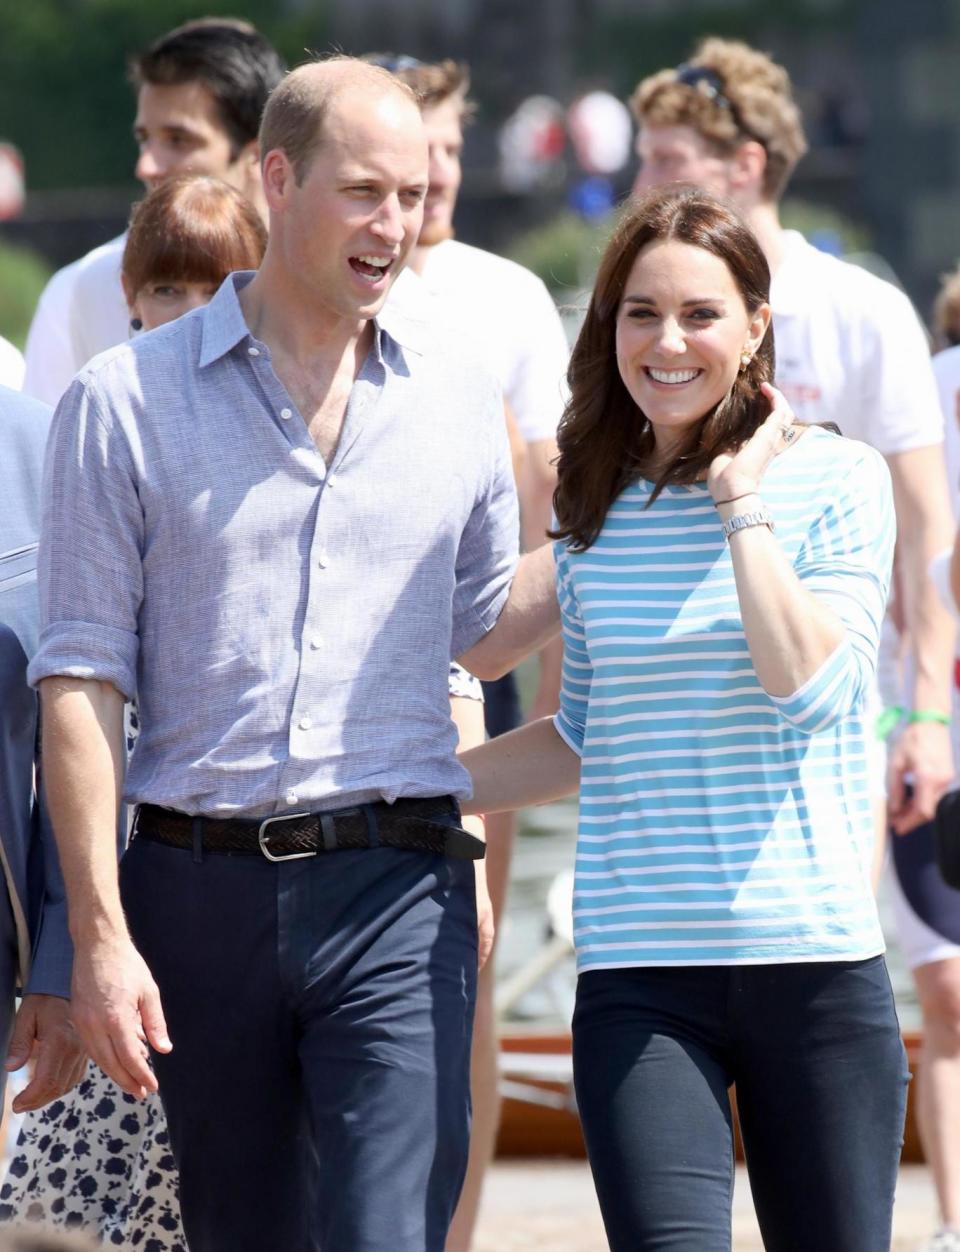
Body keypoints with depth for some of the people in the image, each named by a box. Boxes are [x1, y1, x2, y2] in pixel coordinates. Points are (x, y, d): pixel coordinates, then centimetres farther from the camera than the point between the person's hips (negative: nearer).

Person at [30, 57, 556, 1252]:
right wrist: (98, 934, -8)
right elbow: (82, 678, -2)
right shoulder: (125, 401, 1)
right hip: (202, 887, 0)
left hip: (398, 887, 0)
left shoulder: (457, 393, 10)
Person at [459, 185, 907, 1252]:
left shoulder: (835, 482, 0)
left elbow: (810, 688, -15)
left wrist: (743, 501, -11)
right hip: (641, 976, 2)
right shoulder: (596, 512, 10)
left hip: (815, 960, -2)